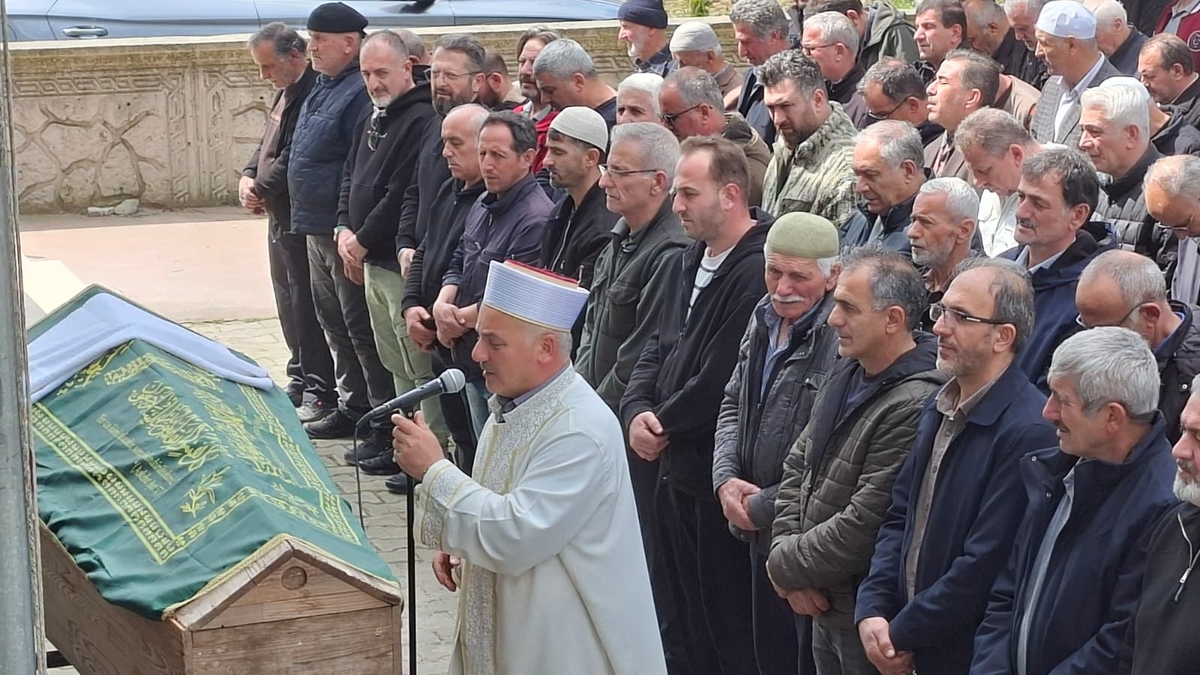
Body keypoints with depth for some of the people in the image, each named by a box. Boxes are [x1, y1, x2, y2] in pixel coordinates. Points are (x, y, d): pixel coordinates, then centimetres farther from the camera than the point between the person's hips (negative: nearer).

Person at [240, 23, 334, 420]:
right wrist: (248, 177, 2)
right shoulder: (285, 92, 13)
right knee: (287, 300, 17)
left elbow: (293, 160, -22)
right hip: (279, 215, 10)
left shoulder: (313, 95, -21)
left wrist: (261, 189, -10)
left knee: (305, 304, -5)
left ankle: (320, 391, 3)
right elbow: (267, 144, 19)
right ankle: (300, 379, 29)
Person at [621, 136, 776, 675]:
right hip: (679, 469, 9)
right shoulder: (692, 261, 11)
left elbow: (721, 378, -23)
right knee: (690, 615, 18)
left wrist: (663, 425, -8)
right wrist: (637, 412, -3)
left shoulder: (756, 272, -20)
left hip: (719, 477, -9)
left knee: (726, 620, 1)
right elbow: (659, 347, 15)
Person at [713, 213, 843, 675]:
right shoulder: (765, 318, 5)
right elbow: (734, 404, 16)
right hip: (762, 535, 8)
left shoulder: (843, 341, -24)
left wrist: (763, 508, -15)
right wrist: (726, 480, 0)